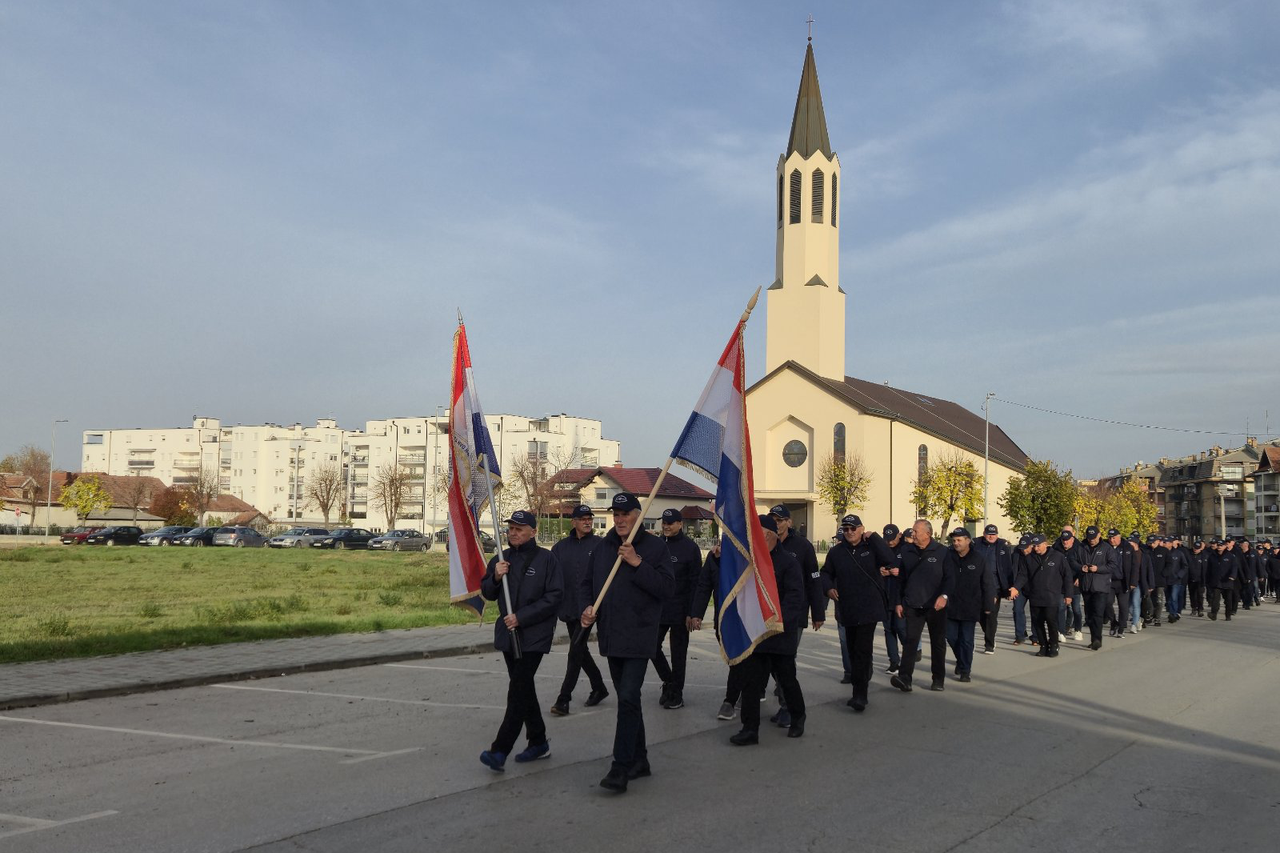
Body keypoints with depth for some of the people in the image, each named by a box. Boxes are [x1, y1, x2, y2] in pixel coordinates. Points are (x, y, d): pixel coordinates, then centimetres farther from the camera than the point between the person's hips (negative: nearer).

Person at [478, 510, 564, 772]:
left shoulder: (545, 559, -8)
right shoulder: (501, 559, 10)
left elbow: (554, 596, -12)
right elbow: (487, 593, 13)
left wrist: (522, 617, -17)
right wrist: (496, 577, -9)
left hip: (534, 635, -7)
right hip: (508, 633, 7)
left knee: (518, 691, -12)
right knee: (523, 689, 14)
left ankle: (500, 750, -15)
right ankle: (538, 742, 26)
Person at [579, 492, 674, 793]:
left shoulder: (655, 546, -4)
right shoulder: (603, 548, 12)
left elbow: (667, 587, -12)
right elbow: (585, 583, 17)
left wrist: (638, 563, -20)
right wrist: (587, 607, -2)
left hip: (639, 636, -6)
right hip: (610, 636, 6)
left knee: (628, 698, -13)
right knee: (627, 699, 14)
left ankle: (621, 768, -11)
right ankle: (639, 760, 24)